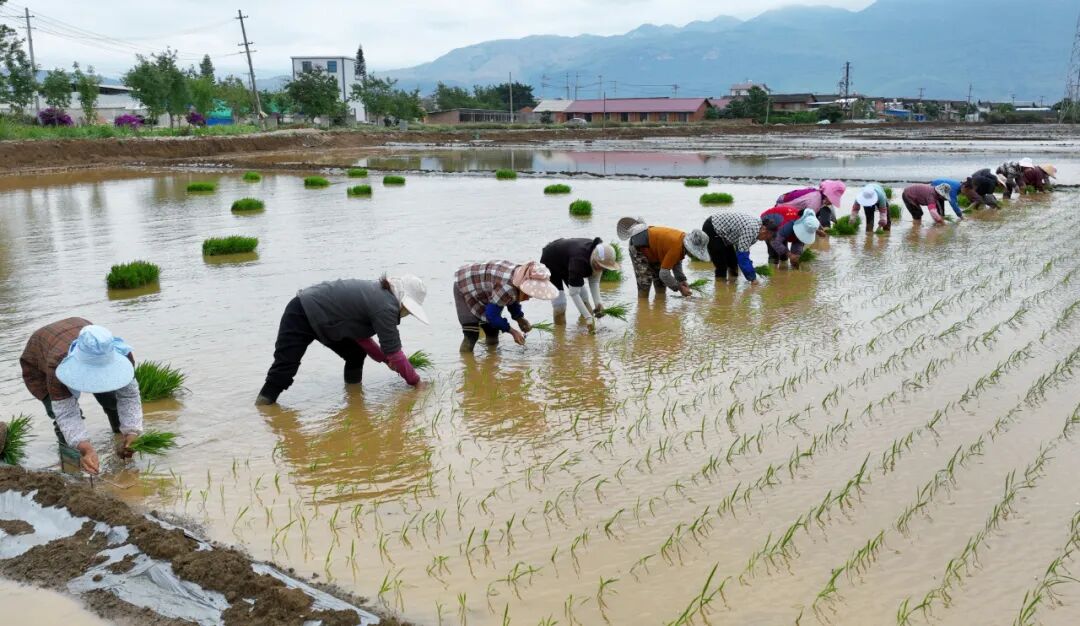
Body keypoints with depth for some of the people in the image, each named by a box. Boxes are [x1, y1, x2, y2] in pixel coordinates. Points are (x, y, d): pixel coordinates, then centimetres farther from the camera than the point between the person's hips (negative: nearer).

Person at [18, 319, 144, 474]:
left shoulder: (121, 356, -38)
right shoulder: (57, 368, -47)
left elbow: (129, 395, -31)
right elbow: (66, 414, -45)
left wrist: (131, 433, -44)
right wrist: (85, 449, -59)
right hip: (38, 364, -3)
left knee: (111, 399, -9)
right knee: (60, 412, -22)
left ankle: (120, 436, 18)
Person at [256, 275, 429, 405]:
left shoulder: (378, 292, 4)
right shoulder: (385, 307, -24)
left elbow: (360, 335, 10)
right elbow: (394, 352, -19)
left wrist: (385, 358, 4)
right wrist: (415, 380, -6)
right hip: (301, 316, -10)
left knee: (356, 354, 10)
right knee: (284, 369, -9)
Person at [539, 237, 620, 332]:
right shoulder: (579, 260, -43)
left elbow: (594, 282, -11)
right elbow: (573, 293, -40)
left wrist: (597, 303, -26)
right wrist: (588, 317, -41)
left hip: (567, 264, 7)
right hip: (551, 262, -7)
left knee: (584, 296, 2)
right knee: (559, 303, -17)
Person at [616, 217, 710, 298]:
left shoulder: (684, 239, -10)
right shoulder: (676, 247, -36)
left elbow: (676, 261, 7)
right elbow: (664, 273, -31)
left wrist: (682, 280, -5)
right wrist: (679, 288, -21)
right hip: (639, 248, -9)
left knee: (661, 286, 8)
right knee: (644, 287, -15)